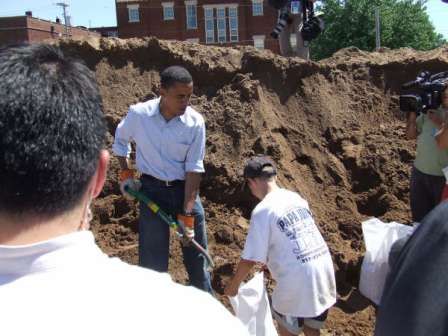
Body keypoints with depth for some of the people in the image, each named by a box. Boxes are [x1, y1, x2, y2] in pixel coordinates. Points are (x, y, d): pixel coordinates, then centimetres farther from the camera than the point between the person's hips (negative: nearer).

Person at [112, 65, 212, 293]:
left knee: (196, 254, 12)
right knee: (152, 256, 5)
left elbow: (194, 169, -13)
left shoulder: (195, 122, -14)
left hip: (185, 189, 1)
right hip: (152, 189, 0)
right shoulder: (138, 114, -13)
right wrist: (125, 174, 5)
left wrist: (187, 214, -15)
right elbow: (120, 141, 10)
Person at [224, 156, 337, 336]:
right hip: (325, 270, 6)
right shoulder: (296, 197, 10)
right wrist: (272, 262, 33)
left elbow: (249, 259, -8)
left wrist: (233, 285, 8)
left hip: (299, 279, -6)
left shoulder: (263, 210, -11)